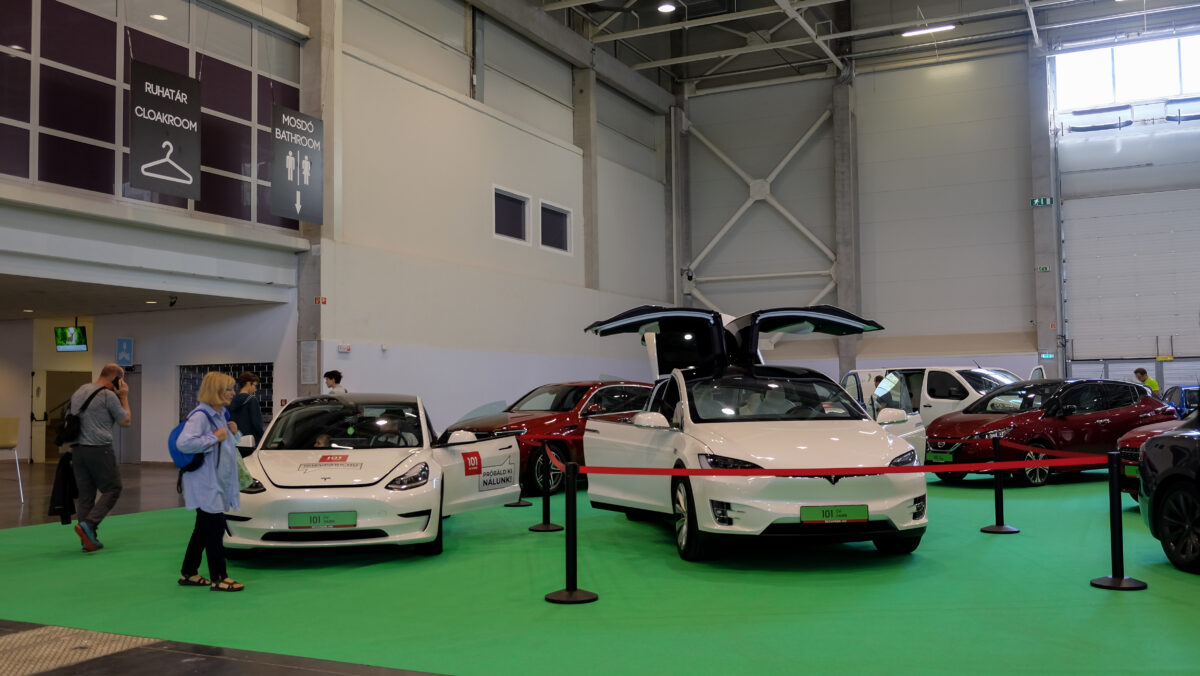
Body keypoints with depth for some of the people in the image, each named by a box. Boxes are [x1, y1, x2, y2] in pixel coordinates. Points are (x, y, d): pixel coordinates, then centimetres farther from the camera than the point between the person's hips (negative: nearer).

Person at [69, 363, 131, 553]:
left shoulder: (79, 392, 16)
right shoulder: (108, 395, -8)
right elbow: (125, 421, 0)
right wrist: (124, 397, 8)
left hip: (77, 449, 8)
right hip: (99, 450, -8)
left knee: (85, 494, 8)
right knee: (112, 489, 1)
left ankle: (88, 540, 8)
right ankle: (88, 525, -15)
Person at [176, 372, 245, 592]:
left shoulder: (220, 415, 13)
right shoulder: (200, 415, -16)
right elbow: (183, 443, -29)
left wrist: (234, 433, 6)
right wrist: (214, 437, -23)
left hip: (218, 484, 10)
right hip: (205, 485, -10)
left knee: (203, 530, 15)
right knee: (214, 530, -7)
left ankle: (188, 573, 25)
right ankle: (219, 578, -1)